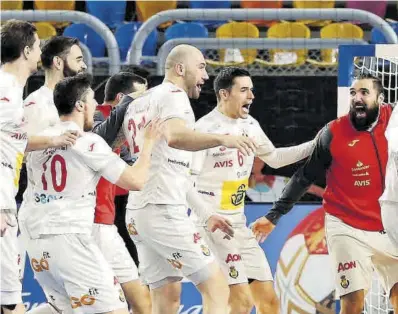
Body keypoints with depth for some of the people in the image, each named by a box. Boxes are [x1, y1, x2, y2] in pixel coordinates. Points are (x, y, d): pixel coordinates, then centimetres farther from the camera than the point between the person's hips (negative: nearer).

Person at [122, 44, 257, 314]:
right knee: (217, 289, -9)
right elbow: (174, 136, -30)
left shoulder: (137, 105, 20)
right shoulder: (173, 95, -7)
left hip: (137, 212, 9)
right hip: (164, 211, -9)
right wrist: (222, 139, -45)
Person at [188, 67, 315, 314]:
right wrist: (209, 217, -33)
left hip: (239, 226, 8)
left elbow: (274, 157, 27)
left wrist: (315, 145, 18)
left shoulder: (250, 125, 9)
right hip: (211, 226, -8)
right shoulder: (205, 129, -15)